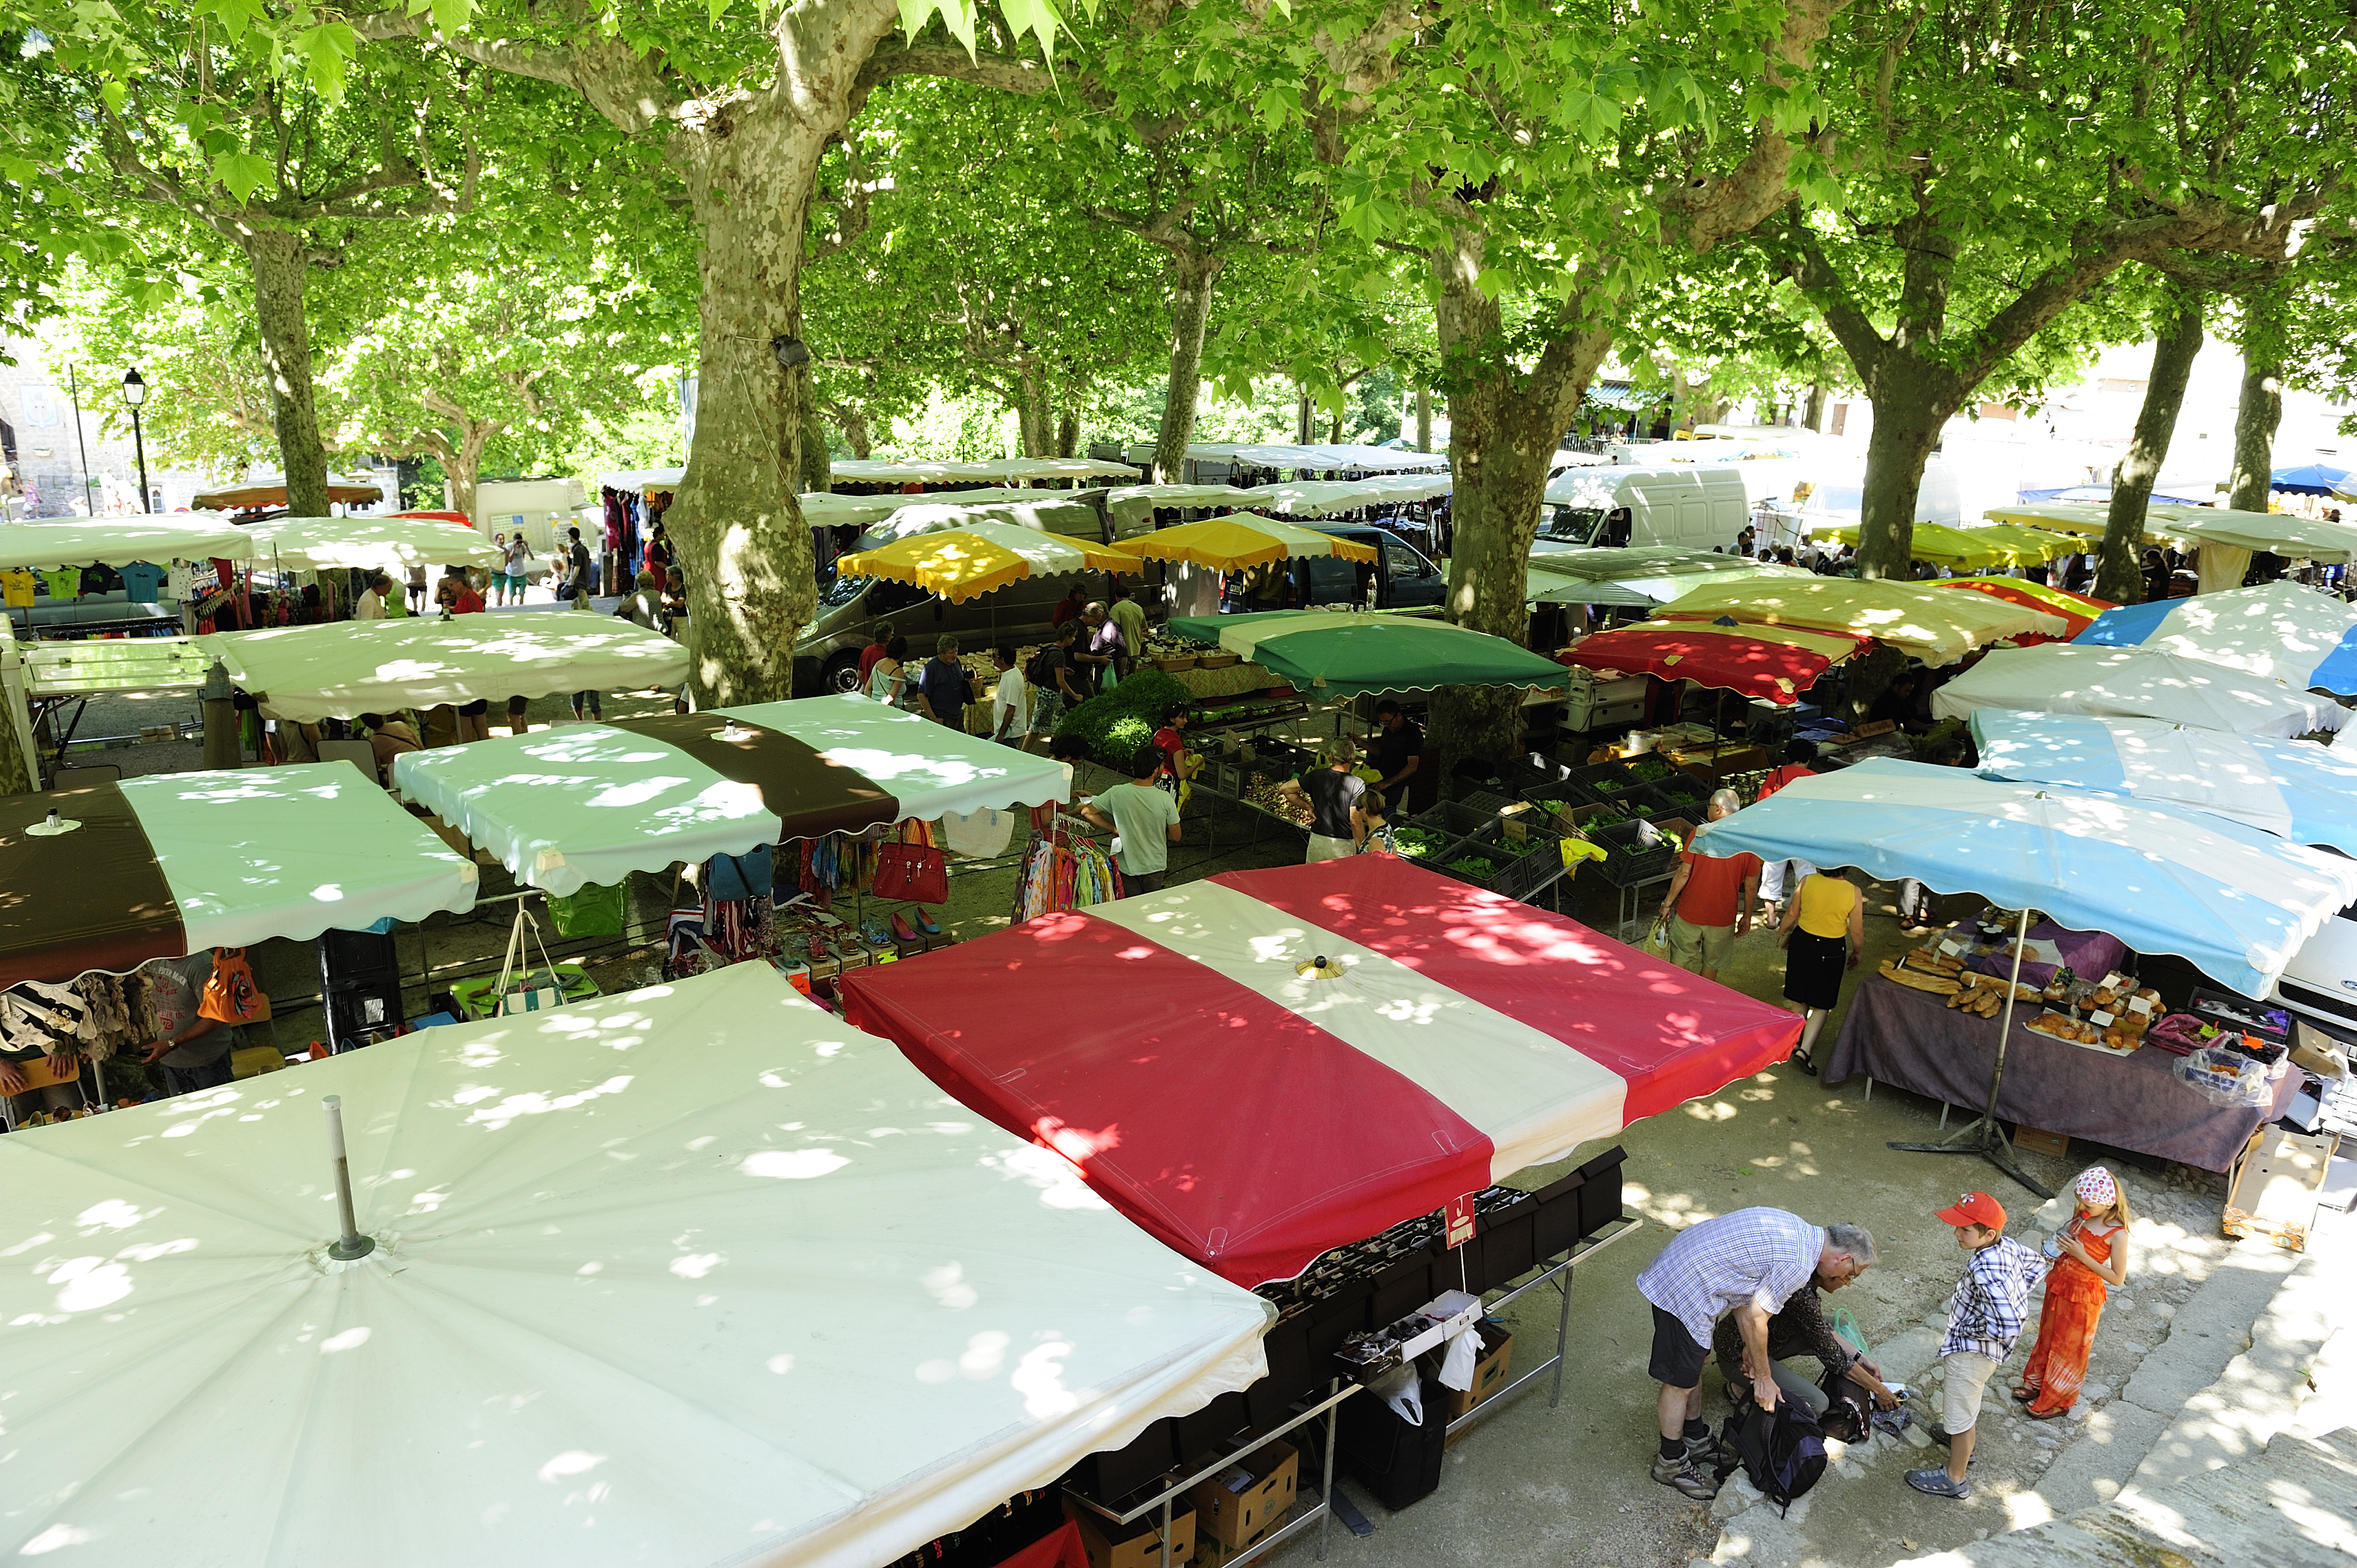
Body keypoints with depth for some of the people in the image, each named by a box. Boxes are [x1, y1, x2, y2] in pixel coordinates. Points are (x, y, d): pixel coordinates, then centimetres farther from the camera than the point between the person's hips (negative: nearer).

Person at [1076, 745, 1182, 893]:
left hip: (1126, 866, 0)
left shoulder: (1116, 793, -16)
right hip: (1154, 867, 0)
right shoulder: (1165, 799, -18)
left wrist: (1114, 828, 3)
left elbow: (1086, 811, -6)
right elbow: (1175, 836, -8)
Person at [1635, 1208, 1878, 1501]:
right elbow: (1755, 1319, -12)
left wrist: (1750, 1347, 20)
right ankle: (1671, 1463, 23)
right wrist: (1763, 1377, 2)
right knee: (1681, 1383, 6)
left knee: (1695, 1363, 25)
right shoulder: (1798, 1264, -17)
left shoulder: (1795, 1229, 12)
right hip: (1684, 1292, -10)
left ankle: (1696, 1440, 42)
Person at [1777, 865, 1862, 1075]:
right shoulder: (1853, 892, -15)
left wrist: (1781, 933, 17)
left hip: (1802, 942, 2)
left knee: (1799, 1001, 18)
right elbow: (1857, 931, -7)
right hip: (1831, 951, -2)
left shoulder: (1808, 881, -12)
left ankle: (1796, 1043, 33)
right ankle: (1804, 1050, -4)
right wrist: (1857, 954, 11)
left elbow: (1792, 913, -1)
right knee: (1821, 1006, 10)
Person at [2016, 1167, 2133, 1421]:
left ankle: (2058, 1401, 33)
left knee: (2068, 1348, 13)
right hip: (2059, 1286, 6)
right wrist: (2058, 1246, -10)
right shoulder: (2083, 1215, -7)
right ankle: (2037, 1383, 45)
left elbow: (2118, 1279, -20)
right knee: (2048, 1336, 24)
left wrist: (2082, 1256, -27)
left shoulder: (2117, 1234, -25)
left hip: (2083, 1297, -6)